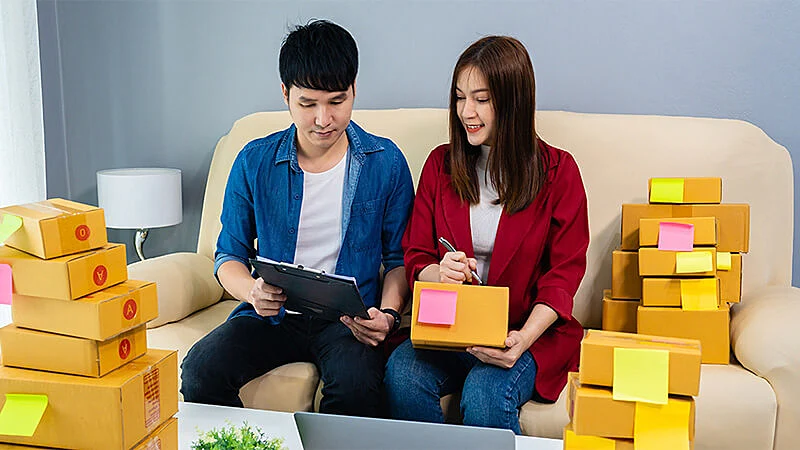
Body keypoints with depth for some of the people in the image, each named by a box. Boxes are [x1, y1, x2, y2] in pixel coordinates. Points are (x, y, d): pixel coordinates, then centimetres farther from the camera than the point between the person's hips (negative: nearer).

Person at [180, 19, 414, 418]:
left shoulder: (385, 162, 1)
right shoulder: (254, 162, 2)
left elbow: (399, 257, 7)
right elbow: (229, 255, 10)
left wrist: (387, 315, -12)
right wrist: (252, 291, -13)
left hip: (350, 319, -1)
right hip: (271, 315, 2)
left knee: (356, 383, -33)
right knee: (199, 371, -25)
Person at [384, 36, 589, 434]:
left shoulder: (558, 171, 1)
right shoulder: (440, 164, 9)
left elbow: (563, 275, -2)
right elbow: (415, 260, 9)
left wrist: (523, 338, -19)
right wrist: (440, 274, -17)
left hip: (531, 329, -2)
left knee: (485, 393, -32)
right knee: (401, 374, -28)